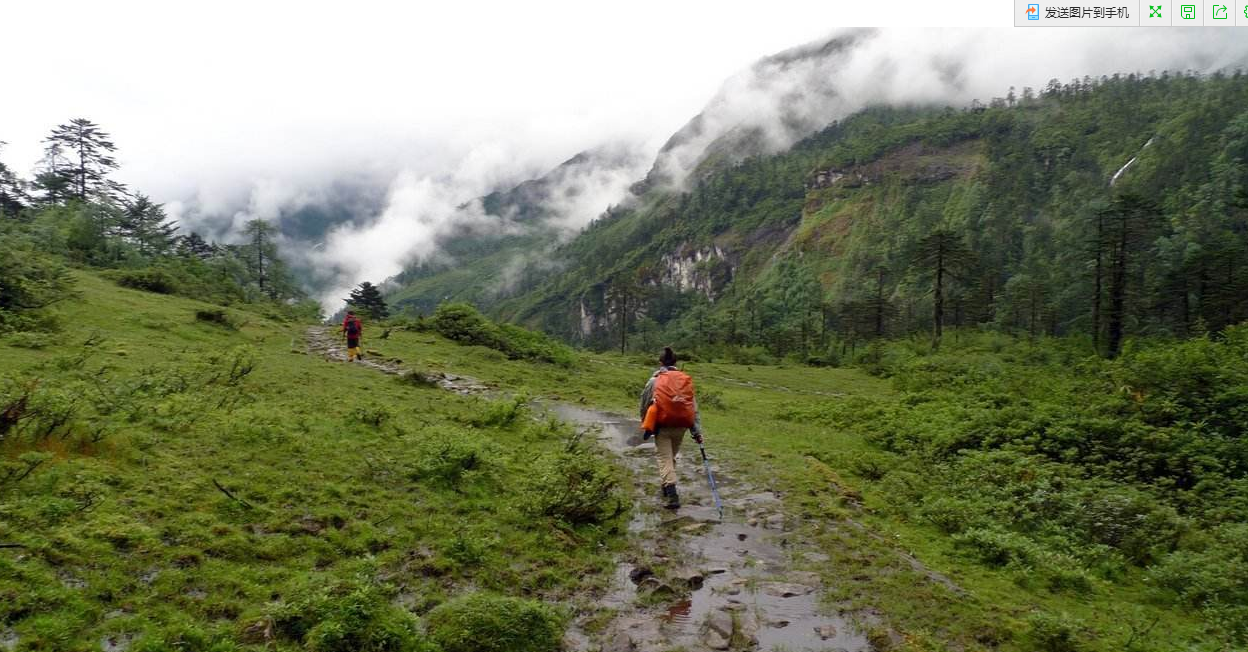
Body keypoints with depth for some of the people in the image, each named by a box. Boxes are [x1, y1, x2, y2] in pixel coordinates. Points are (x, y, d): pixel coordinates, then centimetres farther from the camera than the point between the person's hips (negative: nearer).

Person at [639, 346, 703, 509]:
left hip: (663, 426, -3)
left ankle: (671, 495, -13)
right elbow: (694, 407, 1)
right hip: (681, 426, 3)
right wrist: (697, 431, 2)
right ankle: (667, 486, 33)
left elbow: (645, 405, 4)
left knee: (664, 458, 0)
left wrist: (646, 426, 21)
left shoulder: (655, 381, -4)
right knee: (671, 456, 21)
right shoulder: (686, 380, 3)